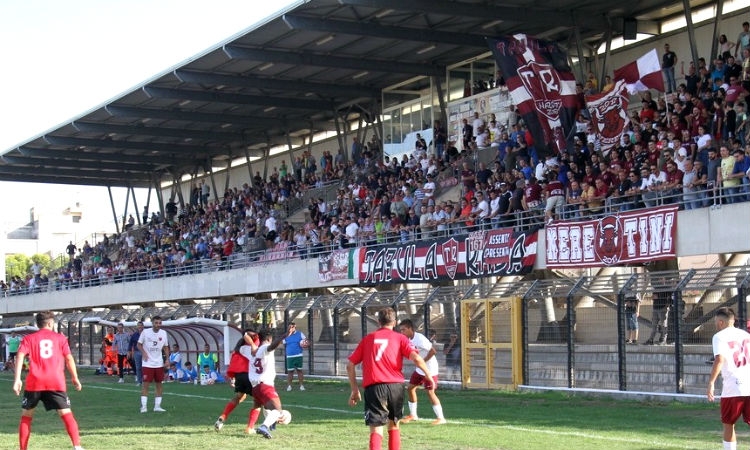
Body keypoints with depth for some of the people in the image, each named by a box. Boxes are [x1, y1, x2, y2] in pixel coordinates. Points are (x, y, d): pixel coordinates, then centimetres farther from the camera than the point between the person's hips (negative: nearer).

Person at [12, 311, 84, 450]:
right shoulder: (60, 338, 13)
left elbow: (20, 356, -2)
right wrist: (75, 378, 14)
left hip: (34, 382, 1)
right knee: (66, 414, -1)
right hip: (56, 382, -1)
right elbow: (69, 358, 8)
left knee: (26, 416, 15)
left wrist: (17, 379, -8)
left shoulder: (29, 338, 13)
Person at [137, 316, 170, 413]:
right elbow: (139, 344, 1)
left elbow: (166, 347, 11)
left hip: (159, 364, 4)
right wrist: (144, 353, -14)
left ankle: (157, 406, 12)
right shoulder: (145, 332, -8)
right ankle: (143, 406, -2)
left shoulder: (163, 333, 2)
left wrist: (167, 359, 2)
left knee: (158, 384, 5)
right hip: (147, 364, -4)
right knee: (145, 384, -6)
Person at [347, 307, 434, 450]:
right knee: (394, 425, 22)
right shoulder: (400, 338, 10)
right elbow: (416, 358, -6)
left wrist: (355, 390, 18)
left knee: (376, 430, -5)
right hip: (395, 385, 1)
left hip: (373, 387, -1)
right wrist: (429, 375, 6)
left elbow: (350, 365, 13)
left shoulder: (367, 339, 16)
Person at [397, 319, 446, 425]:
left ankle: (441, 418, -3)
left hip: (430, 369, -9)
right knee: (411, 388, 9)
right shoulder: (409, 339, 4)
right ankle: (413, 415, 21)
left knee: (430, 392, -10)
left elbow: (433, 351, -26)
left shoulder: (419, 338, -23)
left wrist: (423, 361, -21)